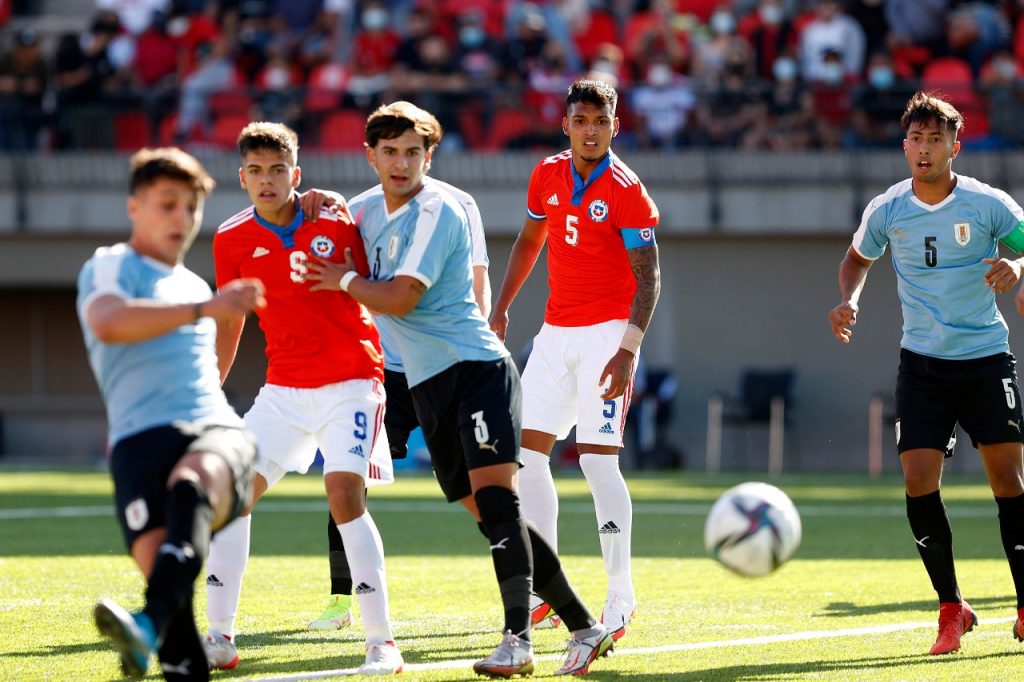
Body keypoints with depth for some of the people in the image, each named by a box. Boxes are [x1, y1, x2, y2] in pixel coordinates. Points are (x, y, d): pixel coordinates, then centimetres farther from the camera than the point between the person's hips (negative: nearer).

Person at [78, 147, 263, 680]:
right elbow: (108, 322, -15)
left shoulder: (194, 287, 30)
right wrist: (204, 309, -20)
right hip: (142, 436, -2)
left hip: (217, 430, 2)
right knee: (156, 554, -27)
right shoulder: (108, 267, 9)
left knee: (191, 482, -35)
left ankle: (150, 626, -59)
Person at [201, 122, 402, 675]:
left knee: (344, 491, -19)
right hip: (283, 389, 4)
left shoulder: (336, 224, -9)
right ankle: (219, 639, 6)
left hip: (350, 382, -4)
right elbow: (230, 322, 14)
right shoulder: (232, 240, 1)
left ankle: (381, 642, -15)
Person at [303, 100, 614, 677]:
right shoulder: (369, 208, 12)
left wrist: (345, 280, -2)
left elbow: (400, 299, -18)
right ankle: (584, 626, 10)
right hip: (429, 385, 8)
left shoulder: (436, 210, -12)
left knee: (495, 495, -21)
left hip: (477, 368, -8)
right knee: (490, 515, 4)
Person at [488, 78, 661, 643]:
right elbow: (529, 241, 22)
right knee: (527, 450, 4)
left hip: (606, 333, -7)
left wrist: (628, 351, -22)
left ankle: (621, 602, -7)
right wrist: (501, 308, 14)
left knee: (598, 459, -13)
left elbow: (648, 277, -13)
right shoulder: (547, 176, 6)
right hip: (555, 333, 7)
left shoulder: (625, 189, -12)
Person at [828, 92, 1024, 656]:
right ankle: (951, 608, 5)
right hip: (922, 362, 2)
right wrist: (849, 300, 0)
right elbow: (858, 258, 19)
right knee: (919, 482, -9)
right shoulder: (887, 210, 0)